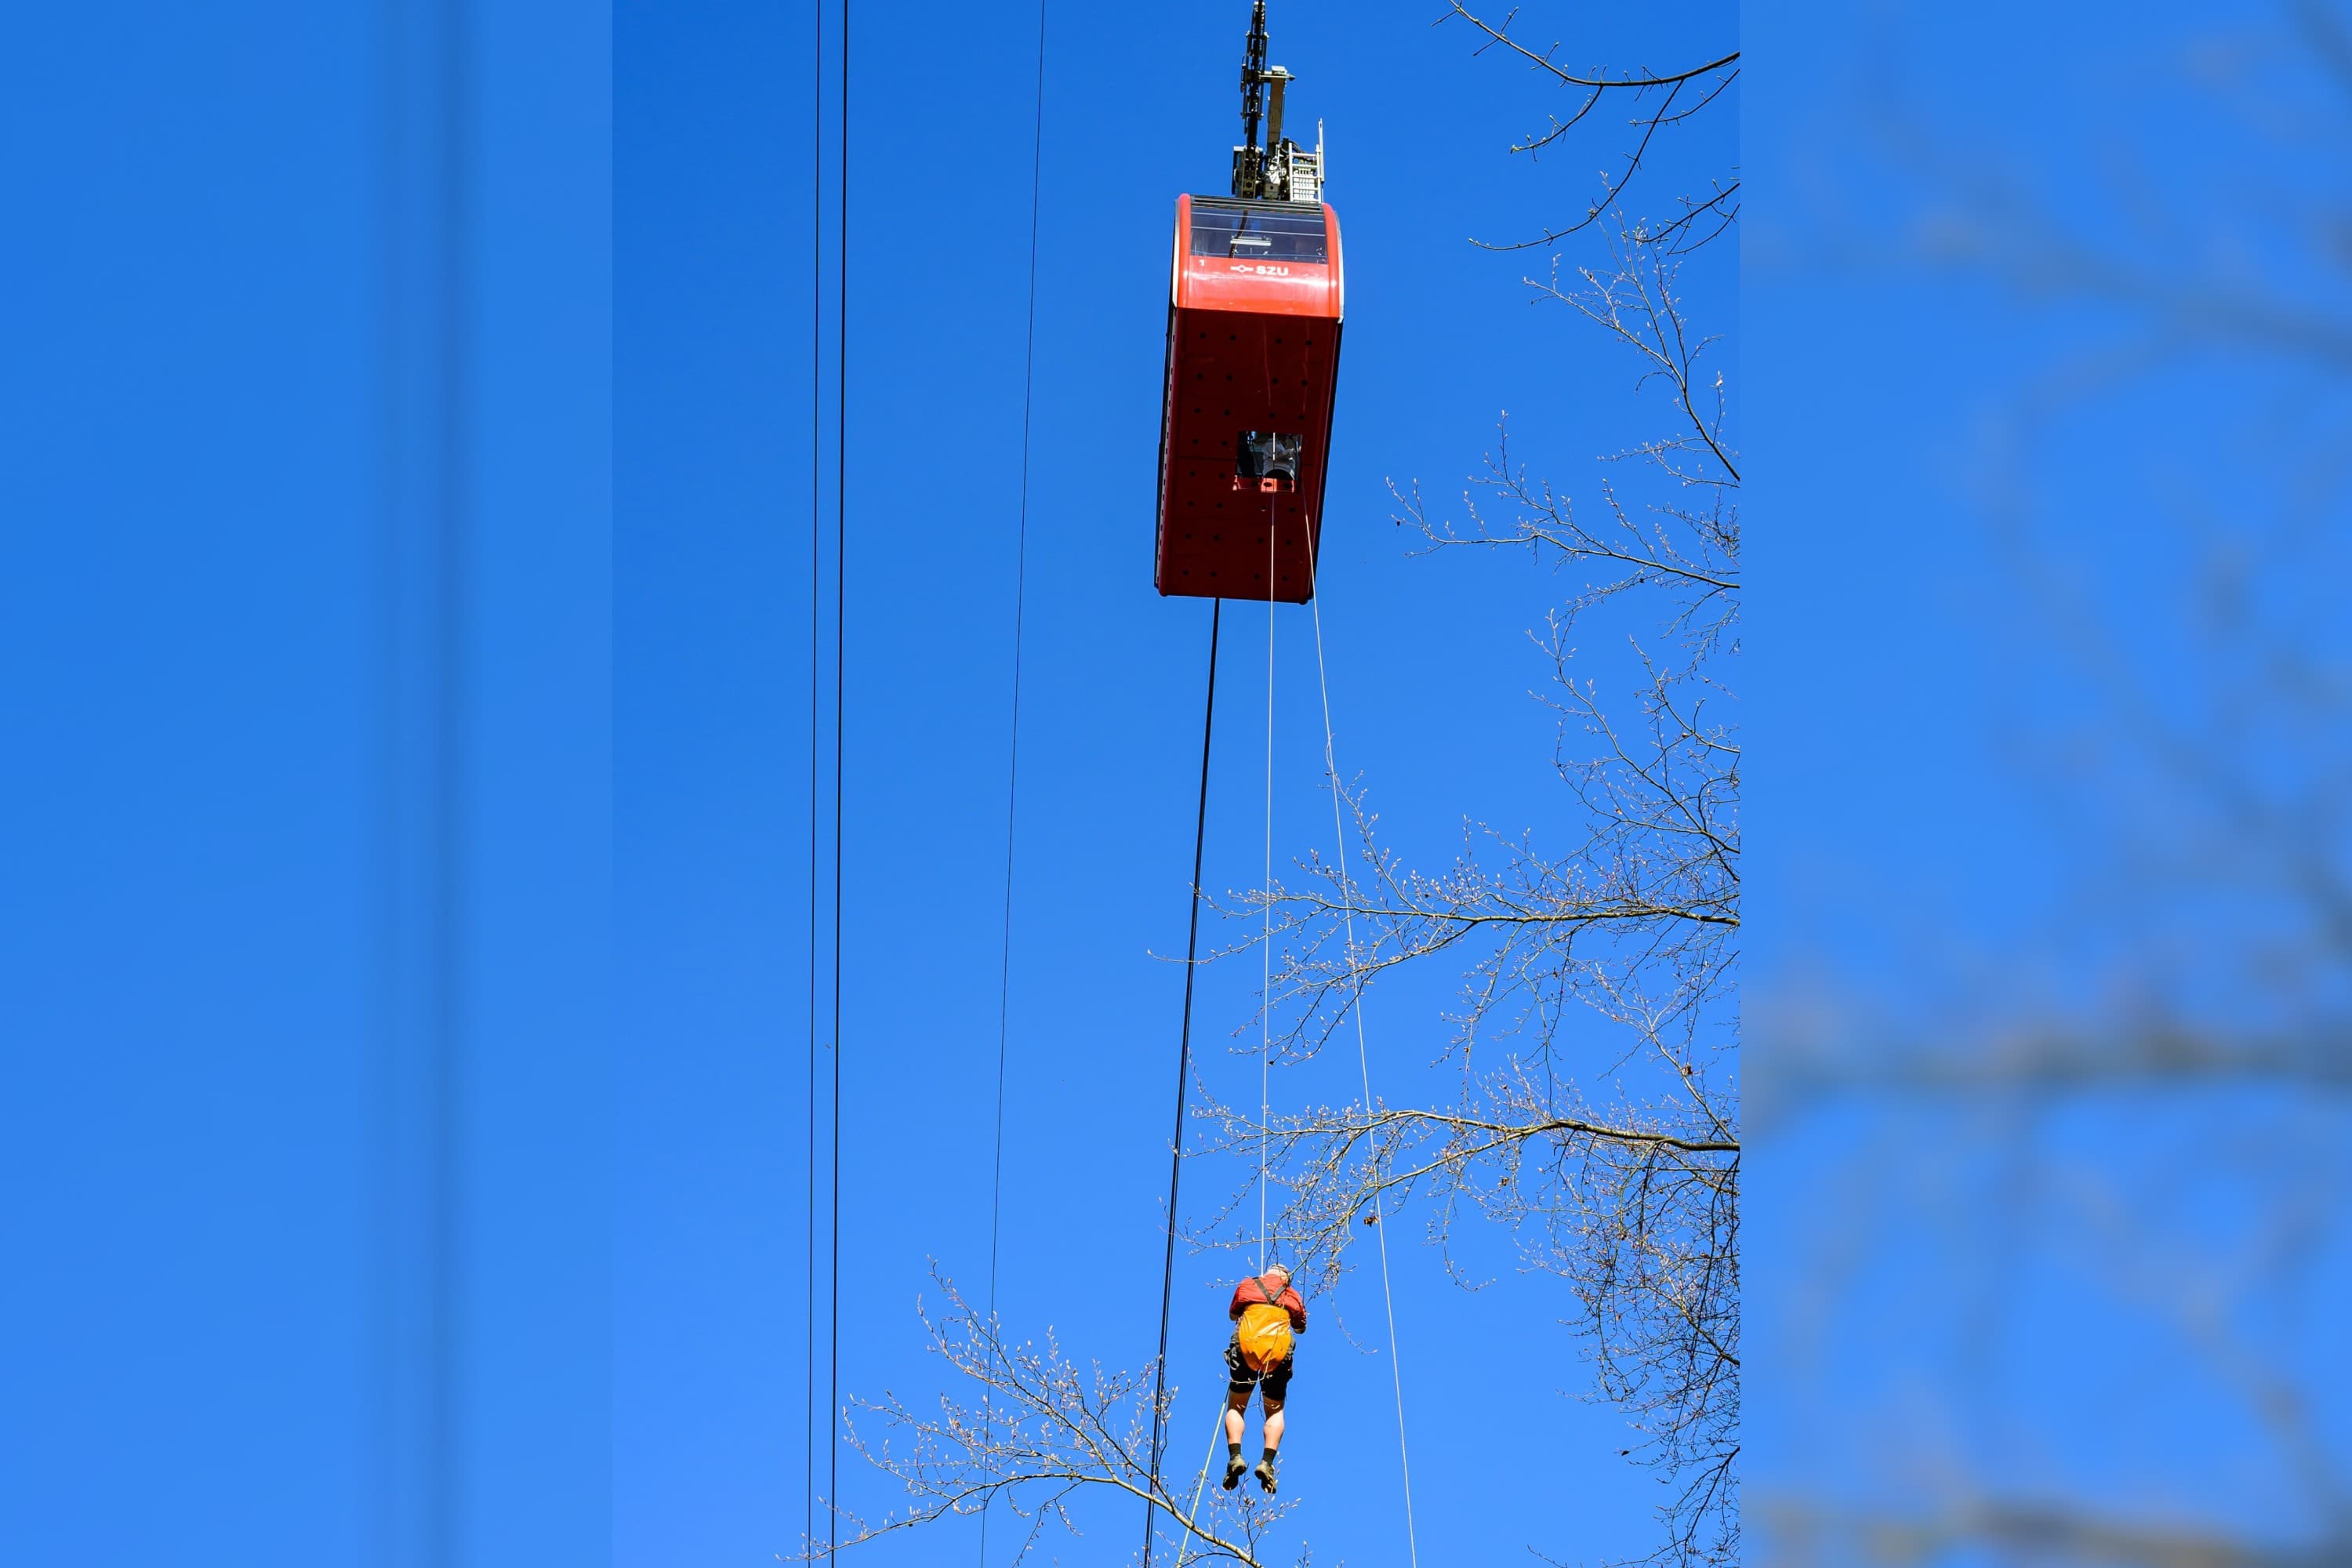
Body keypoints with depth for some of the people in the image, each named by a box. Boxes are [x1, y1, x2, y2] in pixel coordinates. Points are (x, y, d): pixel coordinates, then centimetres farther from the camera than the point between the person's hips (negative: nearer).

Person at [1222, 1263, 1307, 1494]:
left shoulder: (1247, 1286, 17)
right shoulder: (1292, 1296, 18)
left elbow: (1232, 1314, 33)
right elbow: (1301, 1328, 33)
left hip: (1246, 1347, -1)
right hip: (1279, 1353, 1)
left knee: (1235, 1407, 10)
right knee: (1274, 1411, 13)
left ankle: (1234, 1456, -14)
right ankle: (1267, 1461, -10)